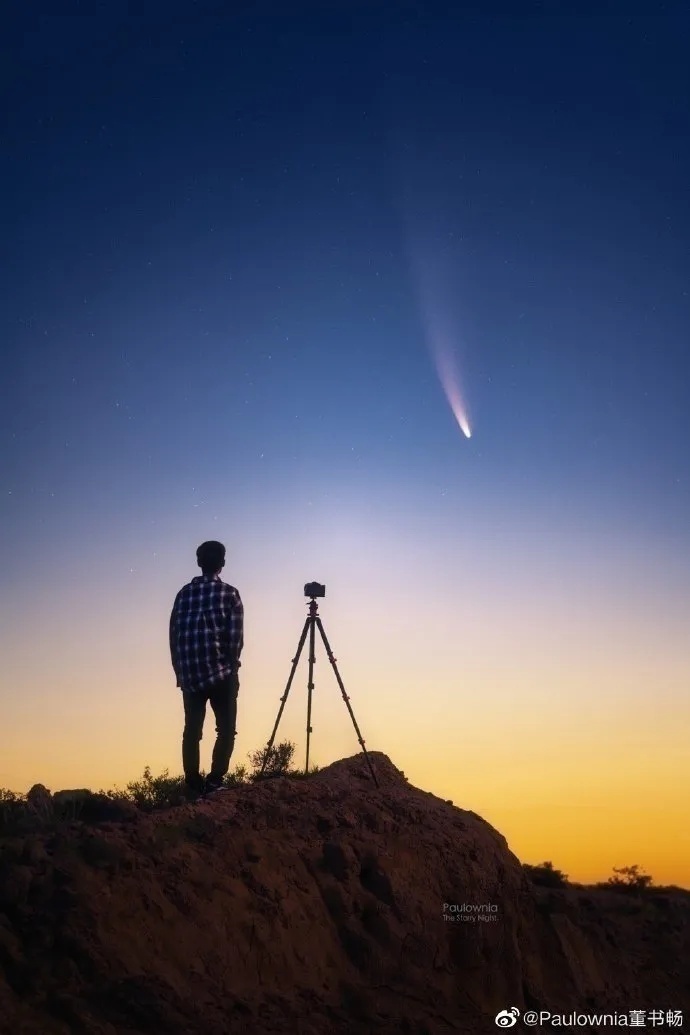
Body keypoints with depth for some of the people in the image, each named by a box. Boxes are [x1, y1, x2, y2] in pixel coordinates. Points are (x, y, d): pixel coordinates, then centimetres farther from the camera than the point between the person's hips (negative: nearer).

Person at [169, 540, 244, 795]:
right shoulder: (229, 593, -2)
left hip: (188, 674, 4)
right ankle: (215, 781, -5)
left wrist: (180, 670, 16)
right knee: (226, 729, 4)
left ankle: (194, 785, 7)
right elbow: (235, 637, -7)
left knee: (192, 730, 9)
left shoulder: (184, 593, 10)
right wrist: (231, 668, 4)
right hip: (220, 672, -4)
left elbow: (174, 634, 8)